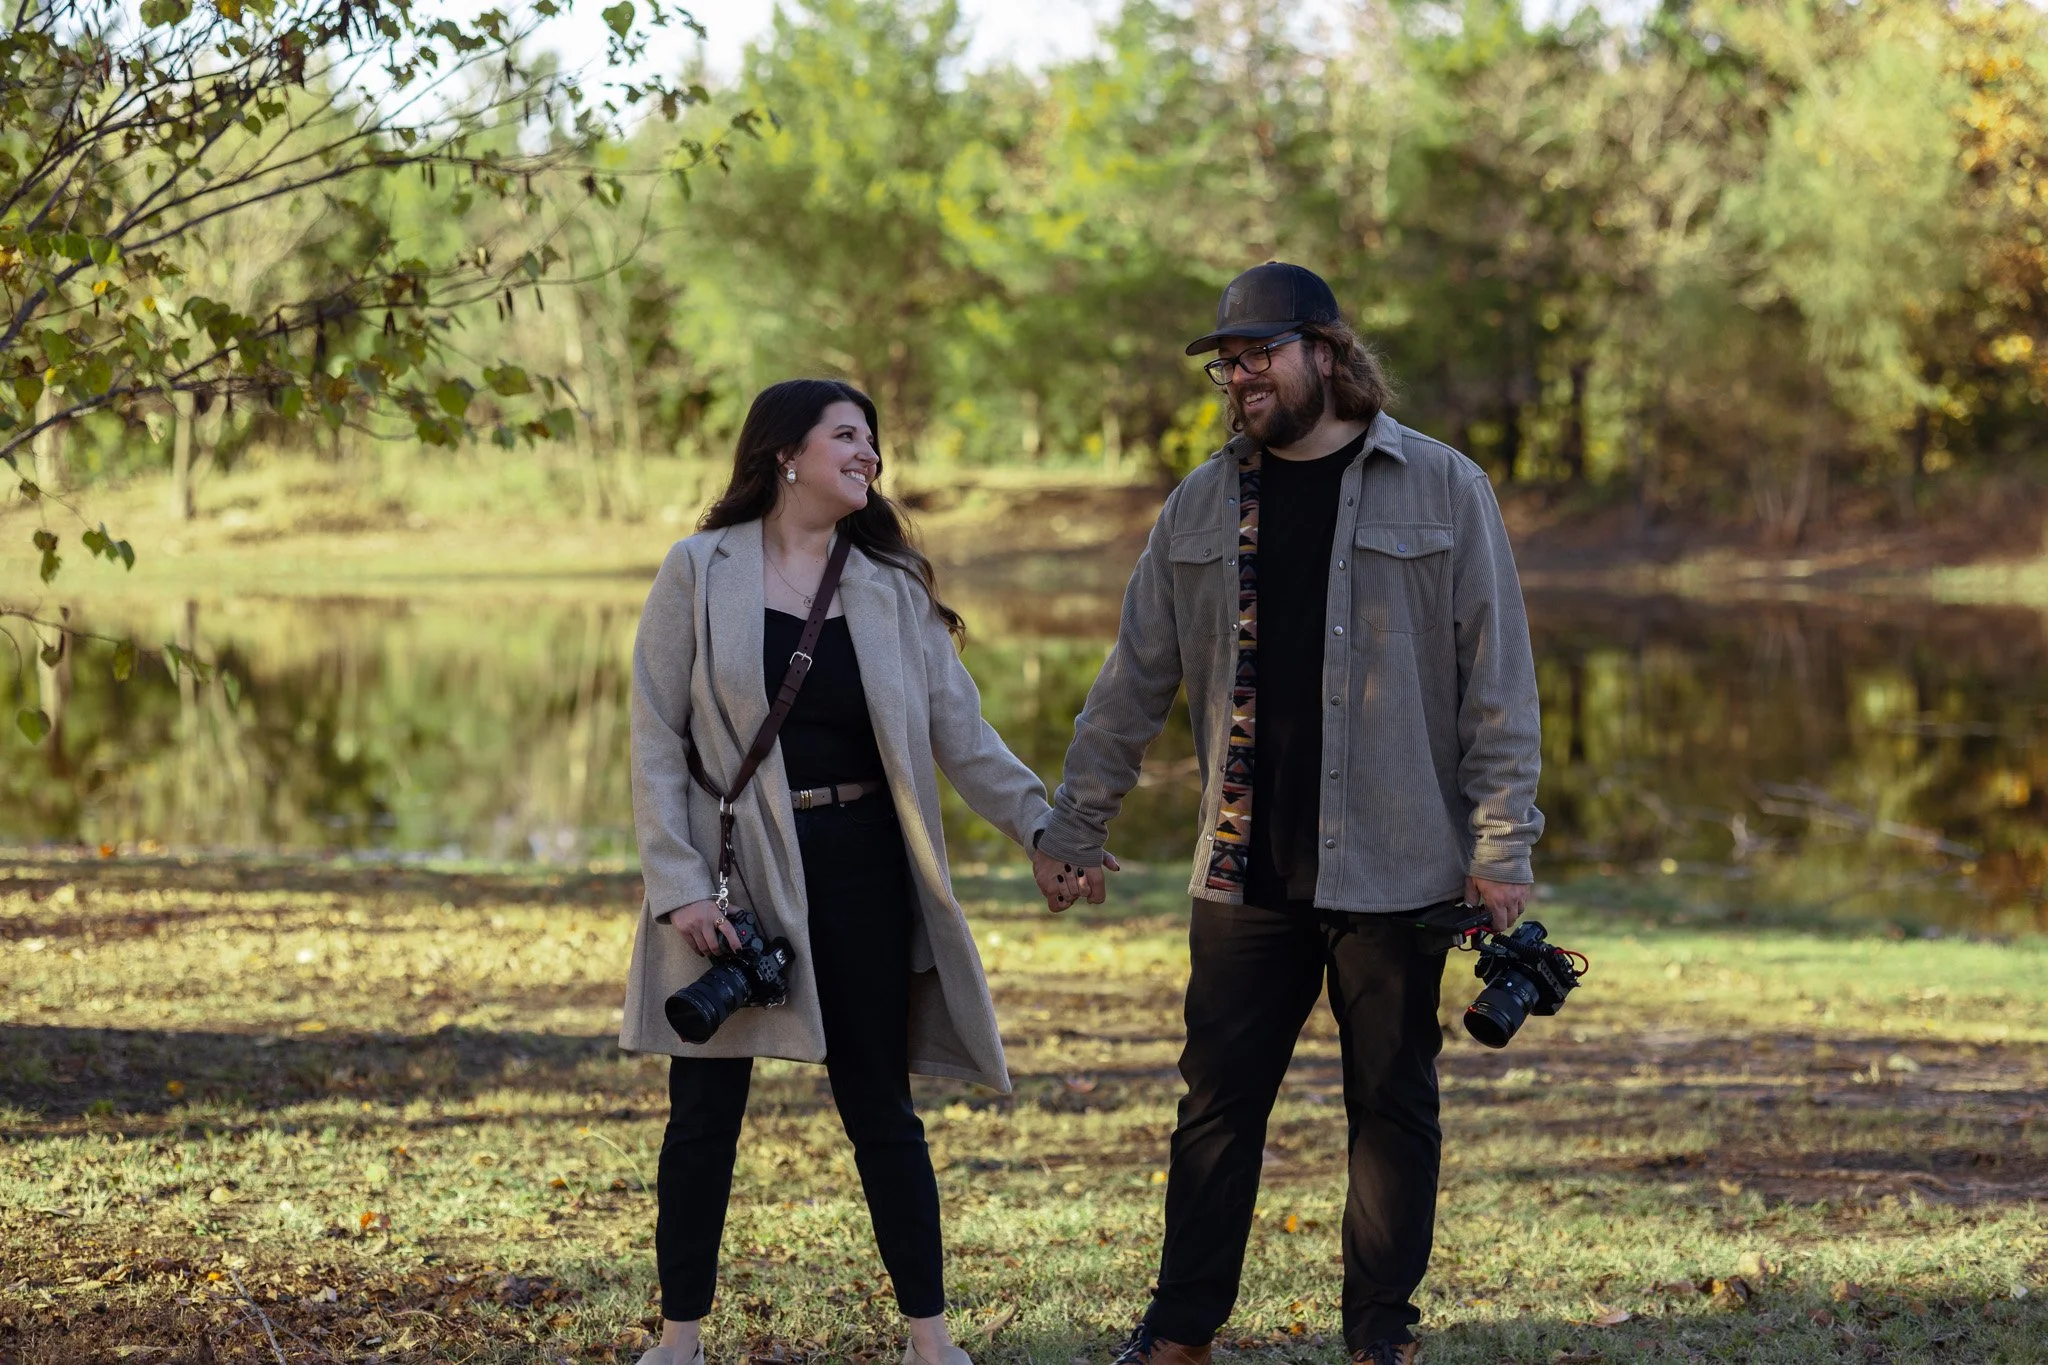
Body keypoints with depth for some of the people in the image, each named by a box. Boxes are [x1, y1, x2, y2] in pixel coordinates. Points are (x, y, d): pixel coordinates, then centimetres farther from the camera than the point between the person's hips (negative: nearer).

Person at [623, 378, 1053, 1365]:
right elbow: (656, 740, -3)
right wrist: (679, 885, -11)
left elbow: (961, 731, 5)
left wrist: (1045, 826, -7)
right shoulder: (699, 573, -1)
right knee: (705, 1112, 4)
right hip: (733, 866, -2)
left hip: (858, 865, 2)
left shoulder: (890, 585, 7)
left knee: (880, 1106, 5)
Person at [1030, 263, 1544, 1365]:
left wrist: (1500, 845, -7)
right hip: (1246, 868, 3)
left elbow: (1497, 678, -2)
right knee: (1218, 1098, 5)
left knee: (1392, 1102, 5)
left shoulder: (1444, 491, 0)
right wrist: (1071, 828, 12)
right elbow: (1134, 682, 14)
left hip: (1394, 864, -3)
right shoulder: (1202, 508, 10)